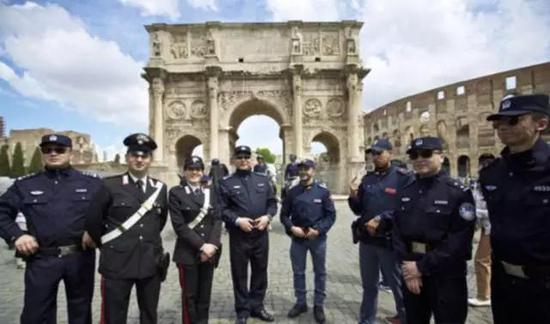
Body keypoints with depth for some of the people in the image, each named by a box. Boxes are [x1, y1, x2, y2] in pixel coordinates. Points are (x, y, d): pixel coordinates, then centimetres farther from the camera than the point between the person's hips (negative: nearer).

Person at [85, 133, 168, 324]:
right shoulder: (110, 186, -7)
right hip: (117, 263, -3)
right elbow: (92, 220, 1)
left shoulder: (160, 188, 3)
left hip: (151, 264, 3)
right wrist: (108, 246, 9)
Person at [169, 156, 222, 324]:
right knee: (190, 295, 7)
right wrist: (201, 245, -16)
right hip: (188, 252, -3)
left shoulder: (210, 191, 8)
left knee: (205, 294, 13)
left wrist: (212, 244, -11)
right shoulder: (176, 192, -5)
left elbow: (217, 220, 3)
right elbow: (179, 225, -11)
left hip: (210, 251, 4)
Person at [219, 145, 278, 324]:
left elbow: (272, 202, 8)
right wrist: (237, 220, -20)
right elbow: (222, 209, -6)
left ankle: (257, 306, 32)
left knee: (260, 272, 14)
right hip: (238, 236, -3)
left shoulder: (263, 180, 9)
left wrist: (268, 216, -10)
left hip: (261, 234, 3)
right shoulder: (227, 183, -1)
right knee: (240, 274, 8)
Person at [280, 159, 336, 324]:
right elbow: (284, 215, 5)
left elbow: (331, 215, -5)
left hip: (318, 239, -2)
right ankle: (300, 302, 30)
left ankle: (318, 305, 27)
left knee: (320, 272, 10)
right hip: (298, 239, 2)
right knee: (298, 272, 12)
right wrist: (292, 228, -12)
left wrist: (318, 229, -16)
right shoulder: (292, 192, 1)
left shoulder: (323, 191, -5)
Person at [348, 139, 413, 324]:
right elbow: (359, 210, 9)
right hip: (366, 239, 5)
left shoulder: (403, 177, -9)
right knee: (369, 285, 18)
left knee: (397, 284, 14)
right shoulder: (367, 178, 7)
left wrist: (381, 220, -22)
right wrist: (353, 198, -10)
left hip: (390, 241, -5)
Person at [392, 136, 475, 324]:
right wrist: (407, 264, -9)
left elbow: (459, 240, -18)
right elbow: (397, 232, 4)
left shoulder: (459, 192, -11)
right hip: (411, 272, 5)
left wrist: (423, 266, -18)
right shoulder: (406, 192, 6)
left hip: (446, 275, -5)